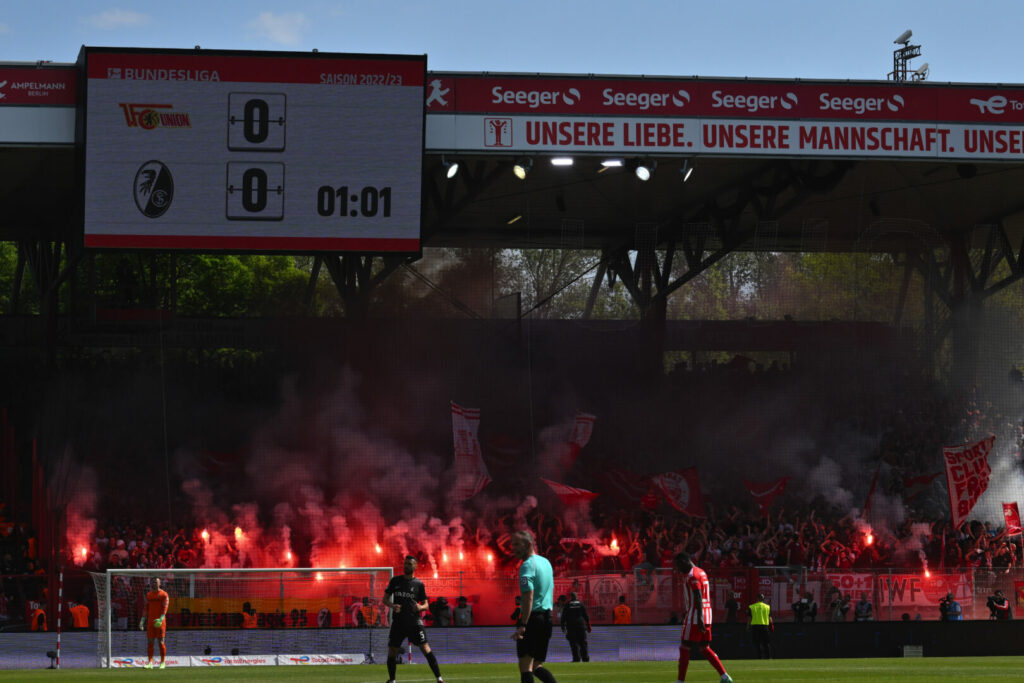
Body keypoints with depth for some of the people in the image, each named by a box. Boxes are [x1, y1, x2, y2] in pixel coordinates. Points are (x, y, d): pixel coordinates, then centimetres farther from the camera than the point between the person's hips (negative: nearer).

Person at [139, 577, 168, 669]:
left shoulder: (164, 594, -2)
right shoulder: (148, 595, 14)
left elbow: (165, 607, -12)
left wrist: (161, 618, -25)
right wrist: (143, 620, 11)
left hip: (160, 622, -5)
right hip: (150, 622, 5)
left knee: (160, 642, -4)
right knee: (150, 642, -1)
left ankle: (162, 662, 3)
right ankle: (150, 663, -1)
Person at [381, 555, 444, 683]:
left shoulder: (418, 584, 4)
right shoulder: (395, 581, 9)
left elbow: (426, 604, 7)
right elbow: (385, 599, 11)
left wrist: (420, 607, -16)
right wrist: (392, 606, -10)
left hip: (414, 621, -2)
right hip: (398, 622, 2)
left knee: (426, 649, -12)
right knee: (392, 652, 3)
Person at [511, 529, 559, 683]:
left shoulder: (527, 565, -12)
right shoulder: (546, 562, 17)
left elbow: (529, 597, -21)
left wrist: (522, 625, -25)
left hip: (533, 618, -9)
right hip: (547, 617, 9)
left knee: (525, 666, -9)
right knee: (537, 666, 14)